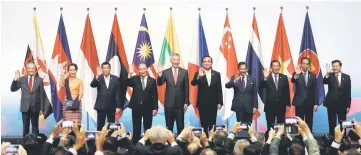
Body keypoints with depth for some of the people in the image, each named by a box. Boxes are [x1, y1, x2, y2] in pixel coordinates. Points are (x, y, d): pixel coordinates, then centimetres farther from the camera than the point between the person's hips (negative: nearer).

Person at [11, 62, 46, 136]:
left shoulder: (39, 80, -2)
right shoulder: (22, 79, 1)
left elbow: (42, 95, 0)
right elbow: (13, 89, 2)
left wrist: (41, 108, -2)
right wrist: (15, 79, -13)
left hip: (35, 107, -1)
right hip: (25, 107, 1)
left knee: (35, 126, 7)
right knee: (25, 127, 6)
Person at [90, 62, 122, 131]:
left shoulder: (115, 79, 2)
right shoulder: (98, 78, 1)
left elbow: (118, 93, 1)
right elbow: (92, 85, -18)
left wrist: (118, 106, -3)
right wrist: (97, 76, -34)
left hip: (111, 106, 1)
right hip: (101, 106, -1)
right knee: (100, 126, 3)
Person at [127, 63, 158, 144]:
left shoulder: (152, 80, 1)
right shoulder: (134, 79, 3)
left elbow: (155, 95, 1)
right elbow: (127, 83, -15)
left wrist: (155, 108, -4)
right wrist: (130, 74, -26)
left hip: (148, 107, 0)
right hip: (136, 107, 0)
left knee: (147, 127, 6)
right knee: (136, 128, 7)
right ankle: (135, 143, 14)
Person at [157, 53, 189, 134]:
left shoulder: (184, 72, 2)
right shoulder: (165, 72, 1)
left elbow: (186, 88, 2)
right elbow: (159, 84, -10)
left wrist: (186, 102, -1)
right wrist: (160, 73, -26)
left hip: (180, 103, 0)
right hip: (169, 103, 0)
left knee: (180, 125, 4)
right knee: (169, 126, 7)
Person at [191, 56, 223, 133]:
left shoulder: (217, 74, 5)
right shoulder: (198, 73, 0)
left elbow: (219, 89, 4)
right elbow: (193, 83, -18)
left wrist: (220, 102, -1)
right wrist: (199, 76, -37)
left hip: (213, 103, 1)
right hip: (202, 103, -1)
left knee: (212, 123, 5)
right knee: (203, 123, 3)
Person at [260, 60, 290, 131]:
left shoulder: (284, 77, 6)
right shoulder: (266, 77, -3)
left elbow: (287, 92, 8)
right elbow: (261, 87, -19)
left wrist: (287, 104, 4)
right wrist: (265, 78, -36)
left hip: (281, 106, 2)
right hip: (270, 106, -2)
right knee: (270, 126, 5)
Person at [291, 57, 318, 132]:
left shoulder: (313, 75, 6)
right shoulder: (296, 74, -1)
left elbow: (315, 90, 6)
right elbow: (293, 81, -23)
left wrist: (316, 103, 1)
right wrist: (296, 75, -45)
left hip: (310, 103, 2)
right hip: (299, 102, -2)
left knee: (309, 122, 6)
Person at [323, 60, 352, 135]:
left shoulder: (346, 77, 3)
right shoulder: (330, 76, 1)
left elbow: (348, 92, 3)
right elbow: (324, 82, -20)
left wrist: (348, 105, 0)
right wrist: (327, 73, -38)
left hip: (342, 104, 0)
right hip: (331, 103, 0)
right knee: (332, 123, 6)